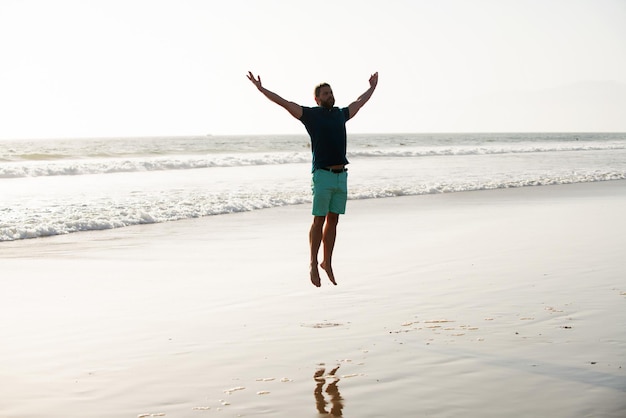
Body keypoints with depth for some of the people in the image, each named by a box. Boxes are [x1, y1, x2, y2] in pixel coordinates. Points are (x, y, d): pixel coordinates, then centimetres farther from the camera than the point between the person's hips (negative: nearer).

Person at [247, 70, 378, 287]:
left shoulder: (340, 114, 17)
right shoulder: (310, 114, 1)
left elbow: (359, 103, 35)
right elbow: (283, 102, -4)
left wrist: (372, 87, 48)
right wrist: (261, 88, -9)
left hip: (341, 175, 5)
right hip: (322, 174, -5)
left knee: (333, 221, 8)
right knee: (319, 221, -2)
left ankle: (327, 263, 17)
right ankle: (313, 263, 8)